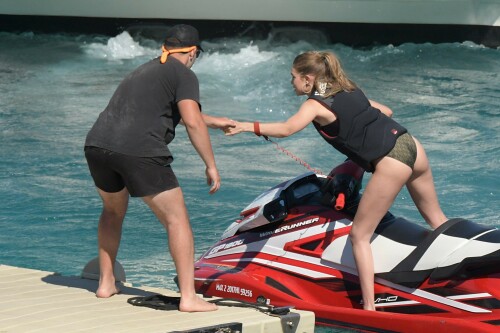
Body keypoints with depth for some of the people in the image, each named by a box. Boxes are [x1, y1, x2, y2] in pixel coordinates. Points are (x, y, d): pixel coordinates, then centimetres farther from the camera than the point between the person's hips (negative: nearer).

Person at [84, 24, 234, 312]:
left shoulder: (144, 71, 31)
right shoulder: (184, 75, 6)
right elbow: (192, 122, -9)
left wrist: (214, 121, 58)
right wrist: (211, 166, -3)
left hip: (97, 145, 7)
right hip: (139, 152, -7)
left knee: (114, 211, 31)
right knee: (177, 220, 1)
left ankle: (106, 284, 33)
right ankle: (189, 297, -5)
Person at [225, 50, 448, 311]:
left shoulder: (316, 104, -4)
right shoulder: (349, 92, 19)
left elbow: (286, 129, -22)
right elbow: (386, 111, 29)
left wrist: (247, 126, -19)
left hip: (391, 163, -8)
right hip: (410, 144, 8)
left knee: (359, 236, 0)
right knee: (436, 219, 22)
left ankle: (369, 307, -3)